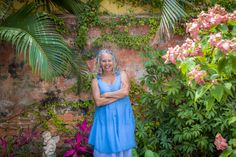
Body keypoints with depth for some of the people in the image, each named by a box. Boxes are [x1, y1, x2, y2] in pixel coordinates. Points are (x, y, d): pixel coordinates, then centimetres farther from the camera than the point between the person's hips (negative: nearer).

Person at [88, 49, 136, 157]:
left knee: (122, 145, 7)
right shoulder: (96, 81, 2)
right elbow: (98, 102, -11)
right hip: (105, 119, 0)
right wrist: (119, 94, -12)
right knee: (105, 146, 3)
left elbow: (125, 92, -12)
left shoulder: (122, 74, 4)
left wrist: (106, 94, -9)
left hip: (122, 117, 0)